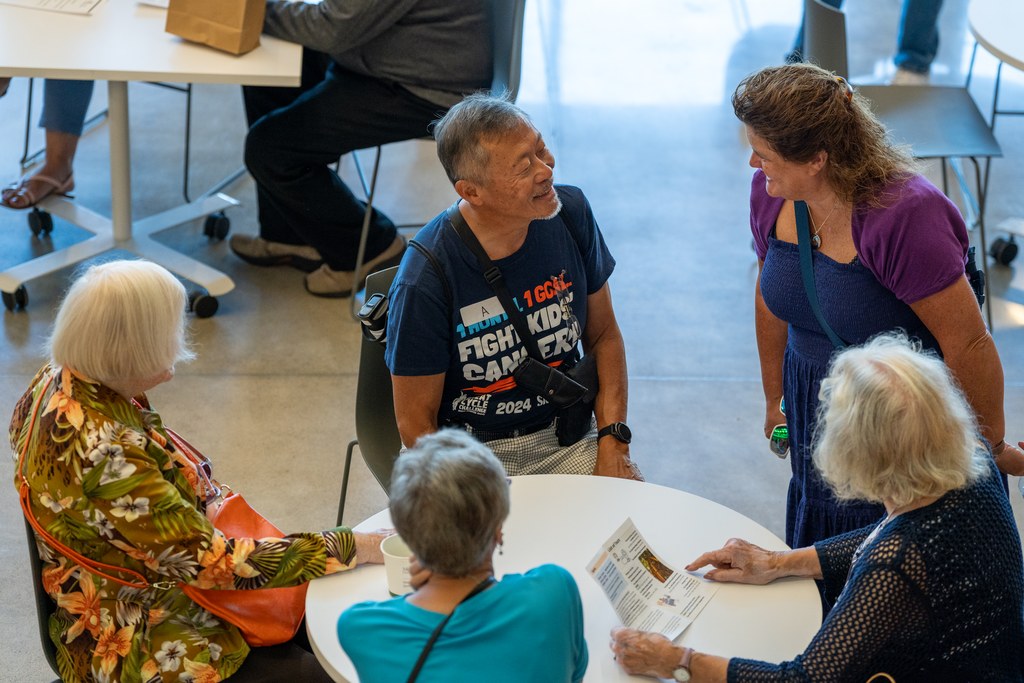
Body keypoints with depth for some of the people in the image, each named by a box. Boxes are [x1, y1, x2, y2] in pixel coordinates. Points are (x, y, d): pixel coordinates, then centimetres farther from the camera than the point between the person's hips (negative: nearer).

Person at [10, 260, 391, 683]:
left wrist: (211, 507, 1)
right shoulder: (103, 453, -33)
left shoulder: (62, 381, -5)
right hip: (135, 648, -9)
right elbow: (208, 562, -27)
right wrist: (353, 548, -21)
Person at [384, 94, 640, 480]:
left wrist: (614, 440, -4)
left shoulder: (571, 213, -6)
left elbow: (603, 335, 7)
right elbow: (415, 422, -10)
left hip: (564, 440, 3)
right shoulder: (424, 283, -20)